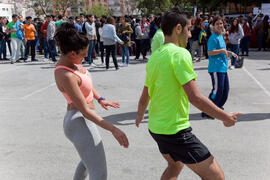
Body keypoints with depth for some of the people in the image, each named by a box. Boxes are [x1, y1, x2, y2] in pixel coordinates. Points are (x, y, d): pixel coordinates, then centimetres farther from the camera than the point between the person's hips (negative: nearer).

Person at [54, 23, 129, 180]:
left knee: (89, 160, 33)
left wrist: (100, 99, 15)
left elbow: (85, 82, 20)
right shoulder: (66, 76, -27)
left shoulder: (70, 61, 1)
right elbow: (85, 110, -26)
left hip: (83, 120, 11)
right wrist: (113, 129, -26)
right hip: (80, 122, -11)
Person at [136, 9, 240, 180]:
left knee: (175, 165, 32)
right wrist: (225, 117, -12)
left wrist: (140, 116, 36)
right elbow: (195, 97, -24)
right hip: (175, 130, -9)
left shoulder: (154, 57, 8)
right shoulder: (180, 54, -17)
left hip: (155, 127, 9)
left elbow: (144, 97, 17)